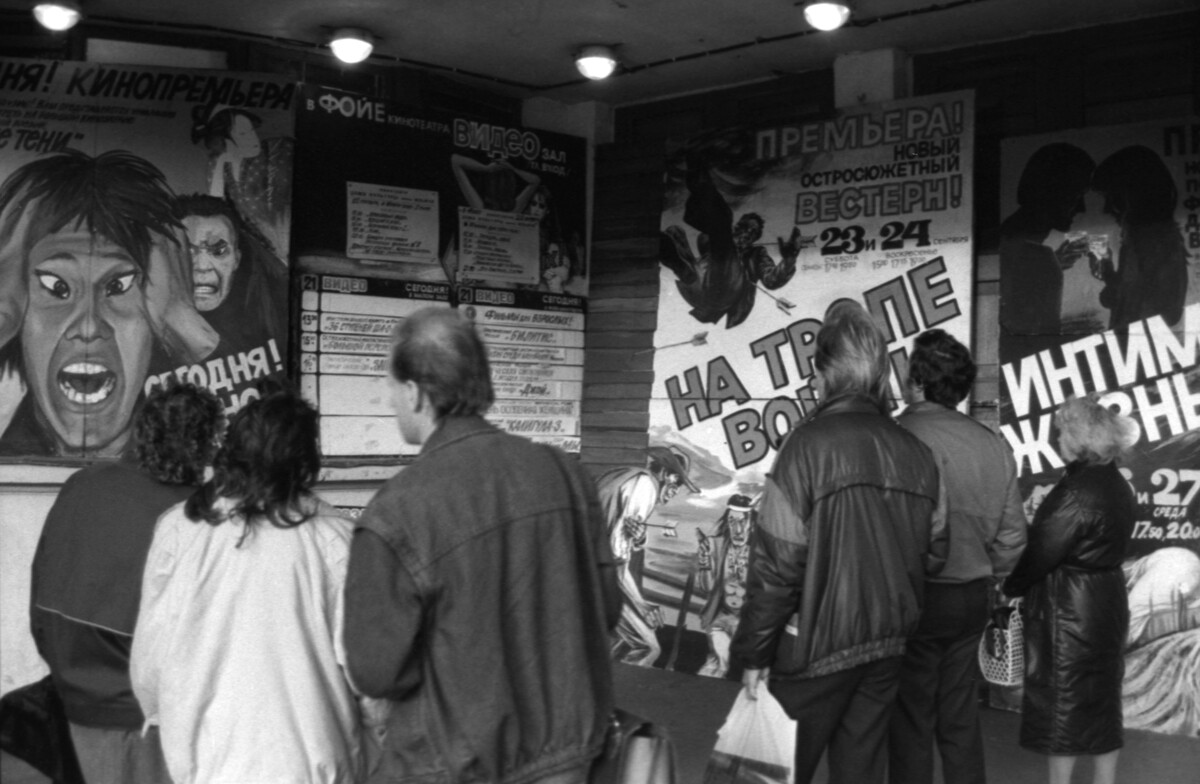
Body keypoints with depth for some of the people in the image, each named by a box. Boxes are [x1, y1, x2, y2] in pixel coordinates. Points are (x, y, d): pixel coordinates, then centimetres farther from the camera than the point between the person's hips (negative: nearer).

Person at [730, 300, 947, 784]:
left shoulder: (809, 443, -15)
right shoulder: (916, 453, 2)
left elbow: (777, 562, -16)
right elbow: (933, 553, 7)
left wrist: (754, 653, -8)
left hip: (817, 644, -5)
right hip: (888, 643, 5)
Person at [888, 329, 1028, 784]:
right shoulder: (994, 446, 1)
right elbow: (1012, 535, 5)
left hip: (915, 599, -5)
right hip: (971, 601, 5)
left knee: (910, 725, 6)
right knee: (961, 722, 17)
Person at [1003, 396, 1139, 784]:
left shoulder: (1077, 491, -22)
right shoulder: (1118, 485, 7)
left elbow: (1041, 552, -19)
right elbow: (1097, 549, 9)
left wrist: (1008, 587, -4)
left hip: (1068, 612, -9)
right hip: (1107, 603, 9)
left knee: (1061, 703, 3)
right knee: (1102, 701, 16)